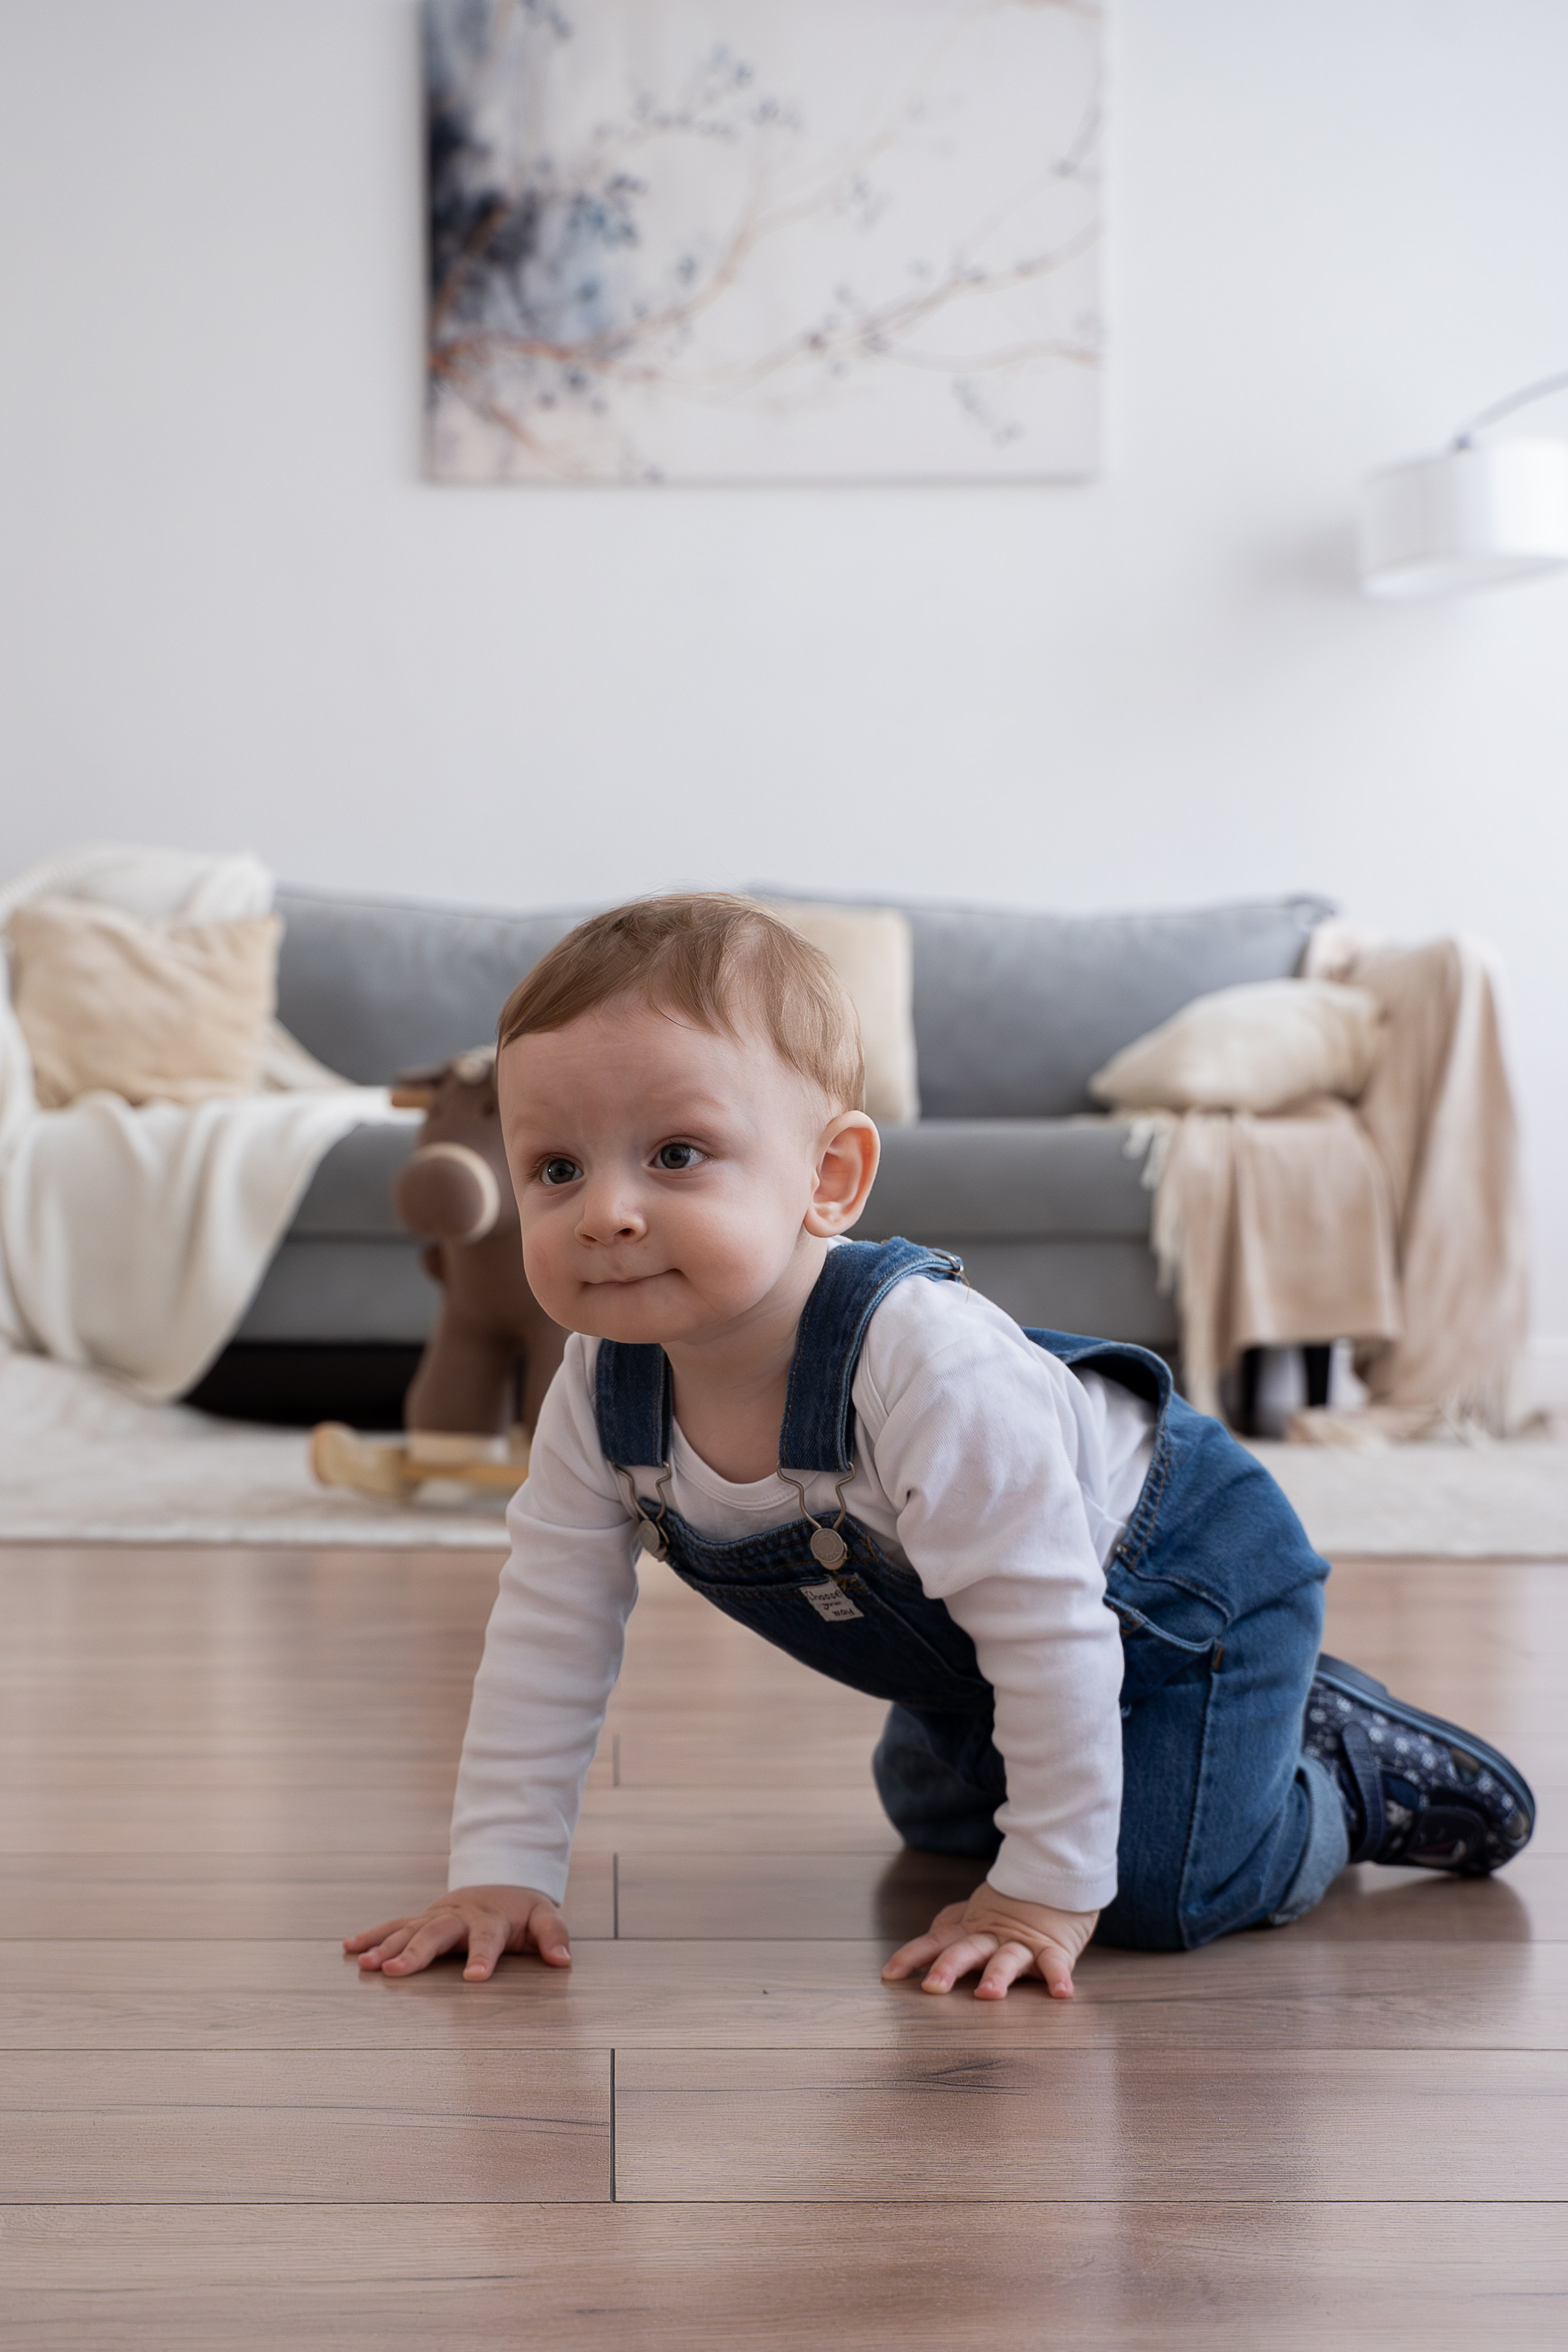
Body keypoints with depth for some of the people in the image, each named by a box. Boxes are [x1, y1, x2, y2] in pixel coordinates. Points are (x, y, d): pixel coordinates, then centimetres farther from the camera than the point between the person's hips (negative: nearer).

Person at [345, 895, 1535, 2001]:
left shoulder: (931, 1363, -43)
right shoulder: (600, 1392, -21)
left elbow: (1048, 1629, -37)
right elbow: (549, 1631, -12)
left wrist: (1048, 1890, -30)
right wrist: (501, 1869, -17)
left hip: (1178, 1583, -7)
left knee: (1159, 1891, -19)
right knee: (935, 1812, 28)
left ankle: (1359, 1771, 9)